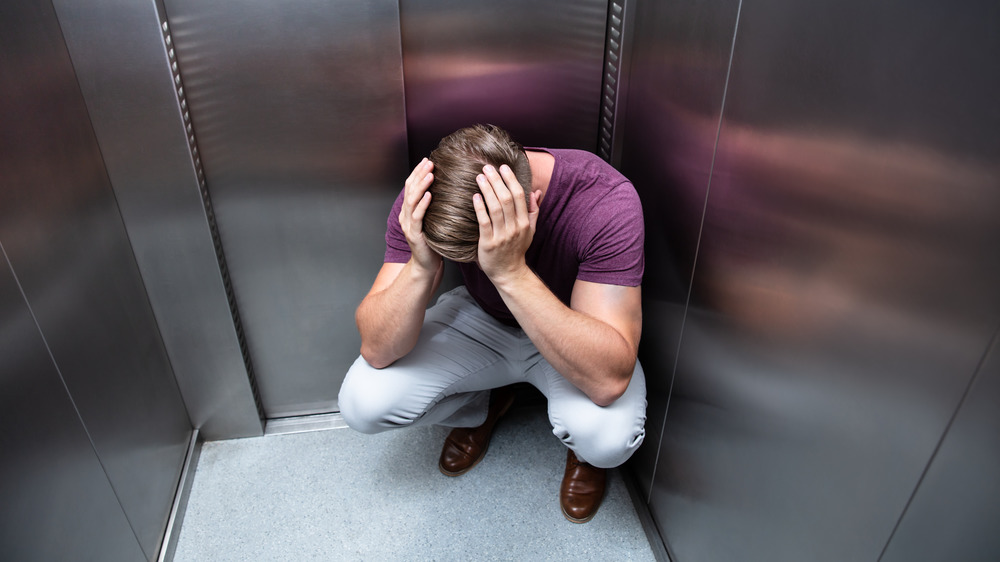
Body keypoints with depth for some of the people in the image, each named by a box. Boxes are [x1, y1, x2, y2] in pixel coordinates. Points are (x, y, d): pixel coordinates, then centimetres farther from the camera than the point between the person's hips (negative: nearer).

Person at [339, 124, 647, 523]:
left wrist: (510, 271, -48)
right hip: (480, 320, 3)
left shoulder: (606, 200, -34)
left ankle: (582, 449, 8)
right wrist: (421, 266, -41)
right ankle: (484, 406, 15)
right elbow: (377, 350, -23)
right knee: (362, 401, -17)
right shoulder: (424, 200, -24)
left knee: (607, 436, -34)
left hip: (576, 337, -2)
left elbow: (610, 379, -39)